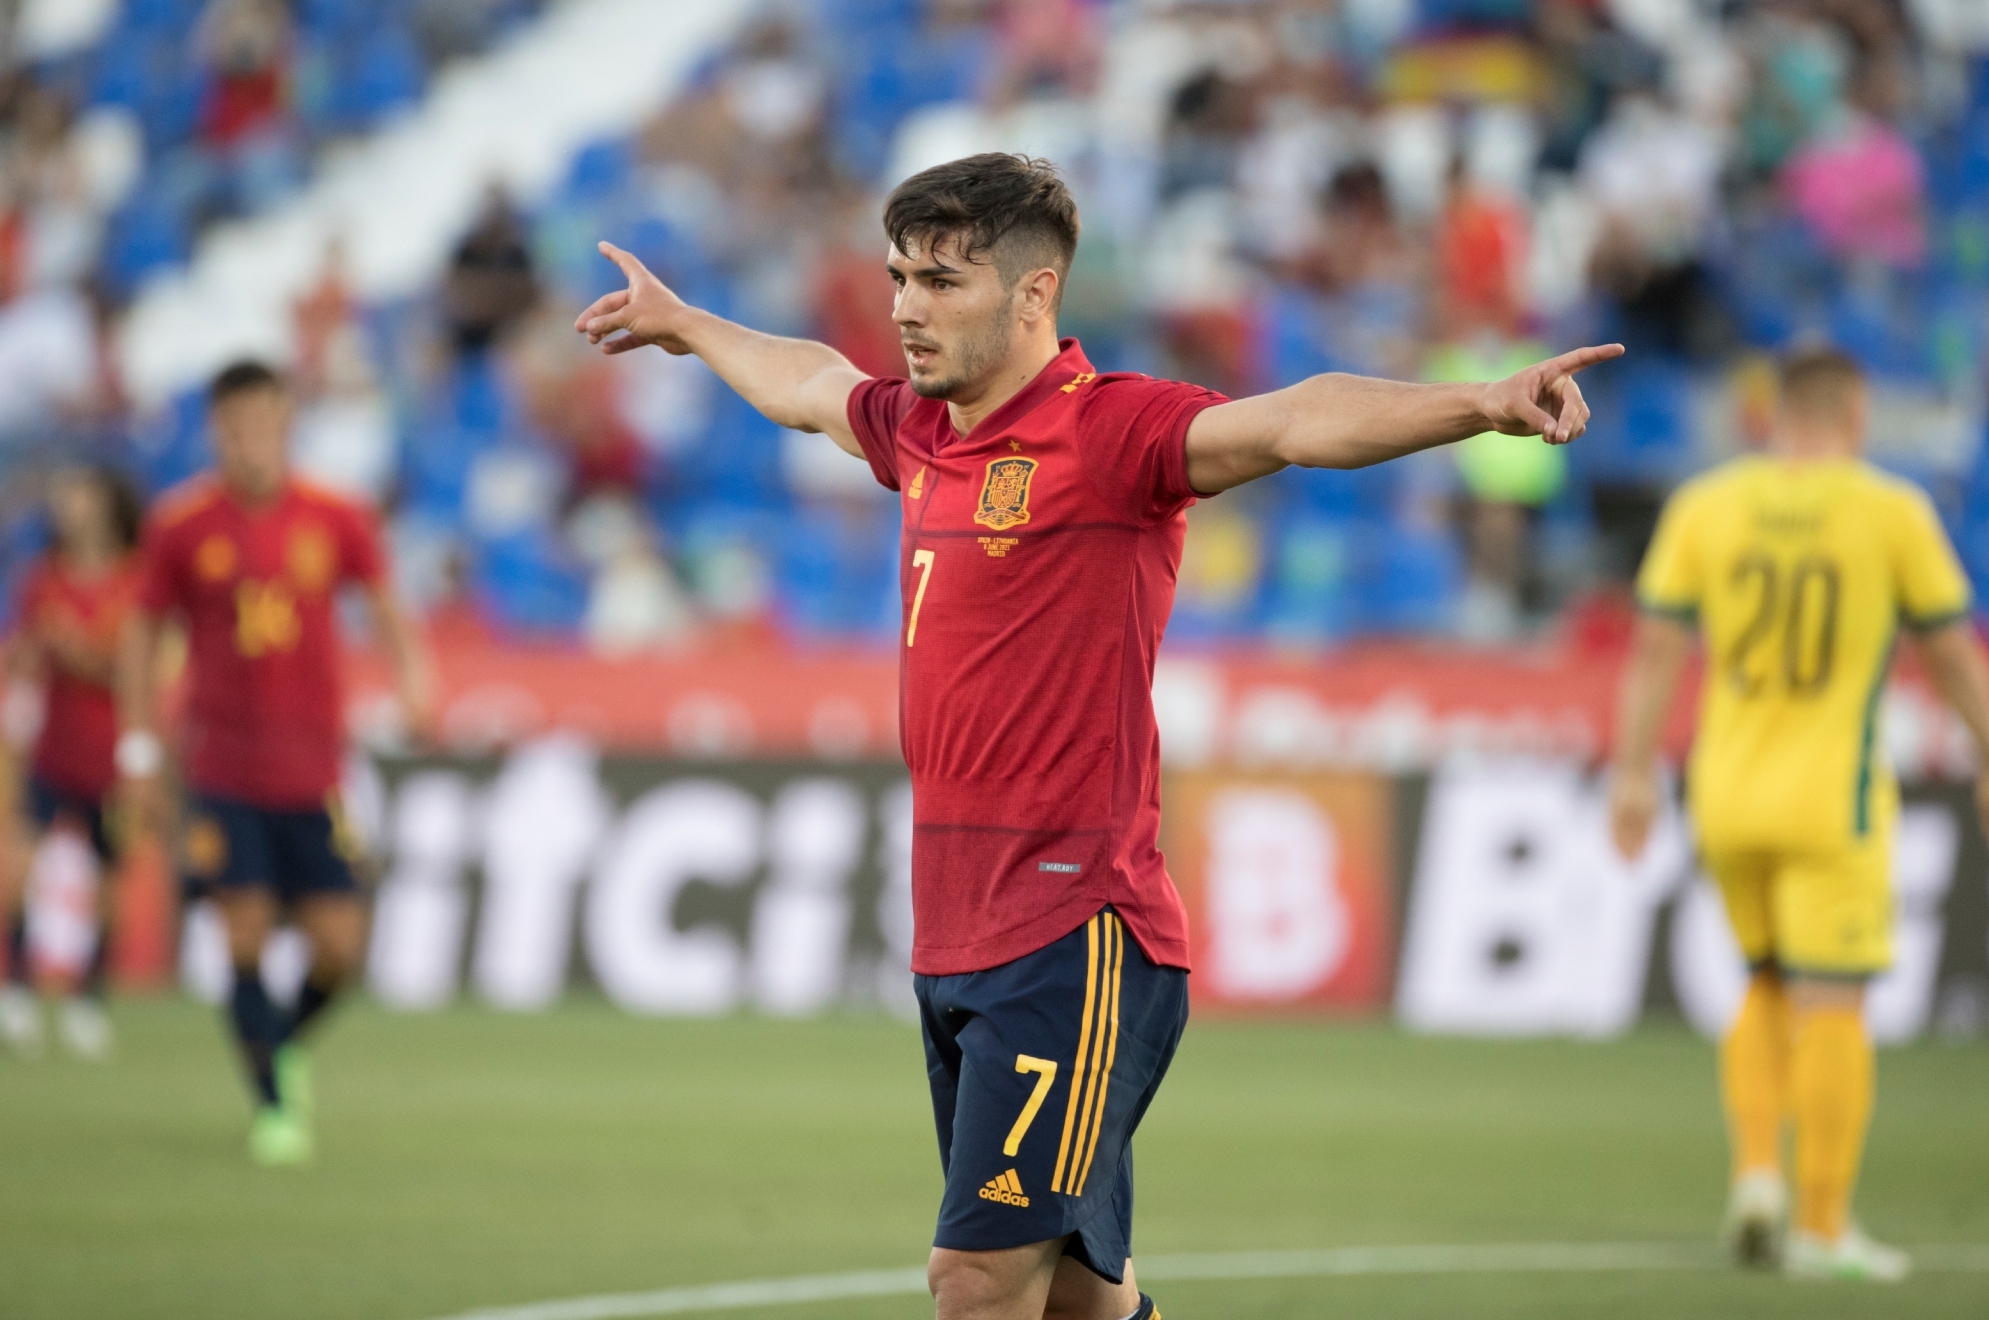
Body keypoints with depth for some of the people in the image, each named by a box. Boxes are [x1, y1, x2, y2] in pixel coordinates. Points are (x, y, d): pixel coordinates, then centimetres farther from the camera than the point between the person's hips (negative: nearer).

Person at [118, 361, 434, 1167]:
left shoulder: (335, 519, 0)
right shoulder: (182, 524, -3)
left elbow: (384, 608, 12)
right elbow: (143, 634, 7)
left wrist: (411, 680, -6)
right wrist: (140, 748, 4)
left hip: (313, 776, 2)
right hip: (221, 773, -1)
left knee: (340, 945, -3)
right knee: (246, 938, -10)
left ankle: (283, 1045, 28)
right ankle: (273, 1101, 4)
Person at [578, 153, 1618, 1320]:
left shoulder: (1108, 432, -11)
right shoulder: (920, 434, 13)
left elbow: (1296, 424, -28)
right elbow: (806, 384, 36)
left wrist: (1483, 406, -44)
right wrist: (683, 325, 54)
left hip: (1072, 943, -8)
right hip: (954, 944, 8)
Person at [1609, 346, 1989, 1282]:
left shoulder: (1703, 506, 2)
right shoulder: (1892, 513, -5)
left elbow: (1655, 647, -1)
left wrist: (1633, 773, 3)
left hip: (1728, 796, 4)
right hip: (1831, 800, -4)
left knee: (1768, 992, 21)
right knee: (1831, 1010, 0)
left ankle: (1756, 1176, 6)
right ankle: (1822, 1230, 1)